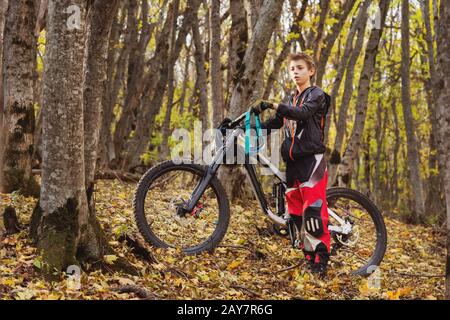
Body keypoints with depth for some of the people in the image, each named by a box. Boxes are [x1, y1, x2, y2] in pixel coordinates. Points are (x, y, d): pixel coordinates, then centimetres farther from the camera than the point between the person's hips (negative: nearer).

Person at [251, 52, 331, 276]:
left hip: (311, 159, -7)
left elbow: (302, 112, -20)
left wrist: (272, 105, -30)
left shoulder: (316, 95, -1)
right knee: (295, 211, 4)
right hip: (292, 160, 7)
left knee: (313, 210, -14)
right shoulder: (289, 100, 22)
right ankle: (309, 256, 11)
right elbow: (275, 123, 16)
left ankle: (322, 258, -10)